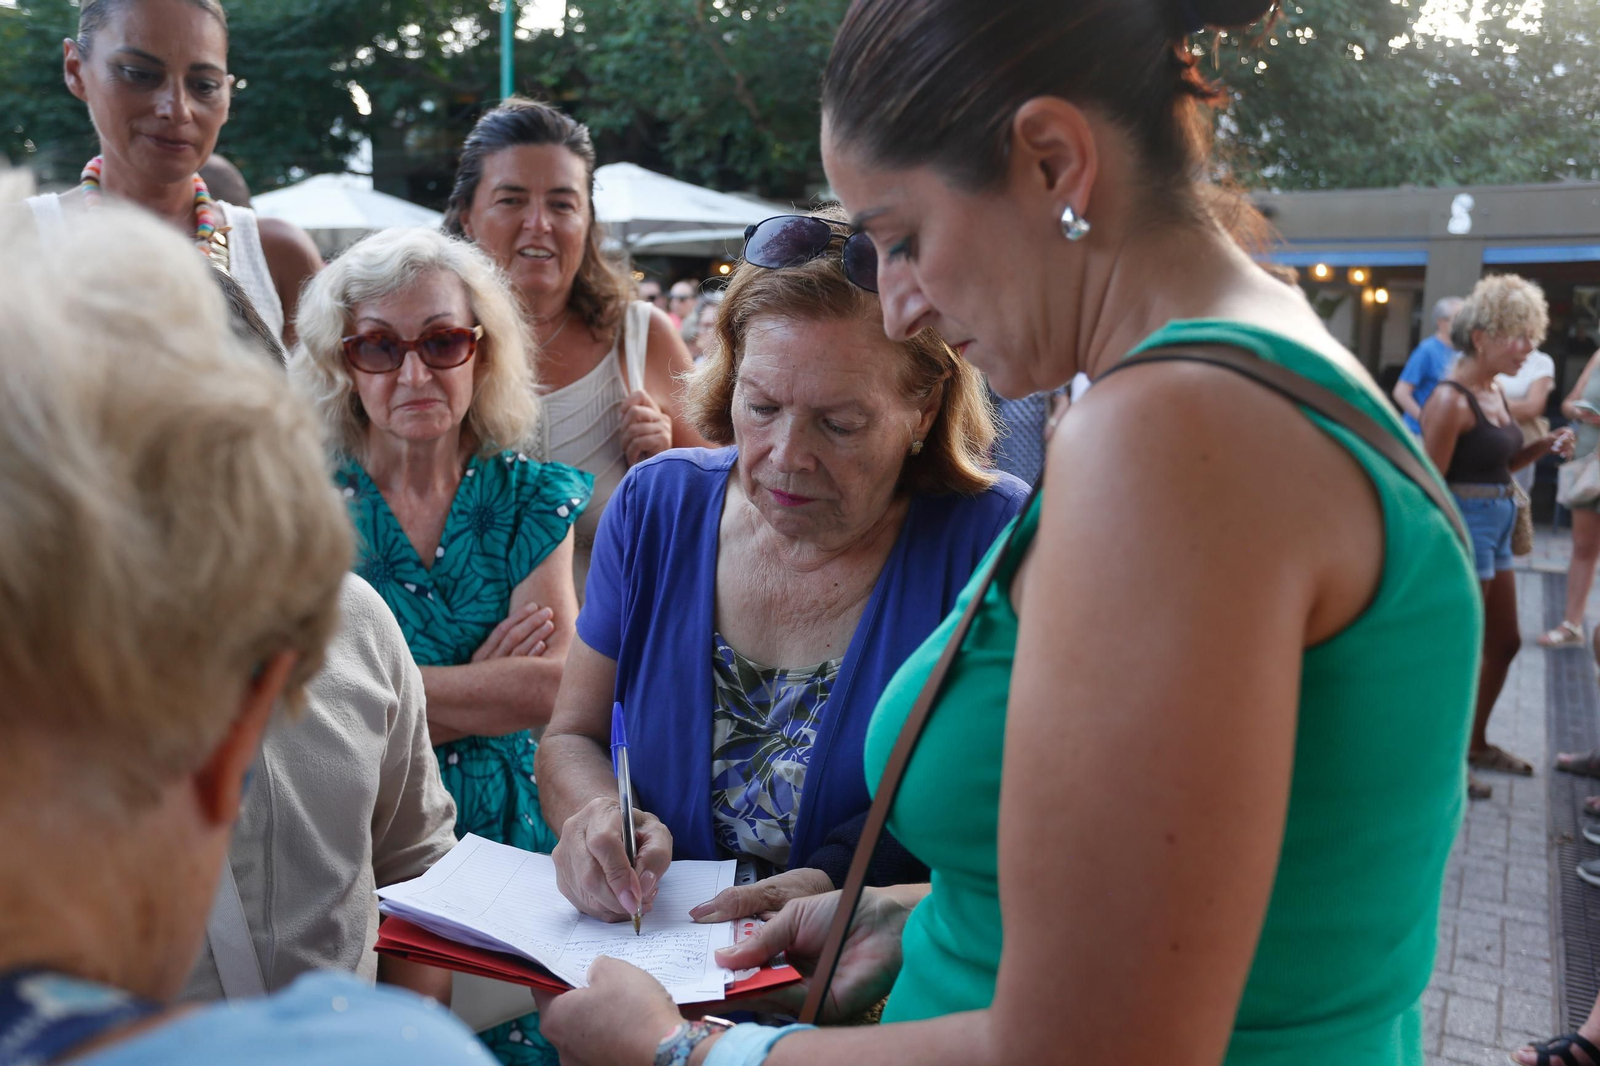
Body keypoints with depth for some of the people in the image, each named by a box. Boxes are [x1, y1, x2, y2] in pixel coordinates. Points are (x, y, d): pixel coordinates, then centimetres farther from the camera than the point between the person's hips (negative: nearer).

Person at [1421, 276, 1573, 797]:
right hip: (1463, 526, -10)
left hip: (1495, 525, 10)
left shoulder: (1494, 392, 9)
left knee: (1505, 642, 19)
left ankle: (1476, 743, 36)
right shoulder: (1451, 400, -19)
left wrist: (1543, 448, 2)